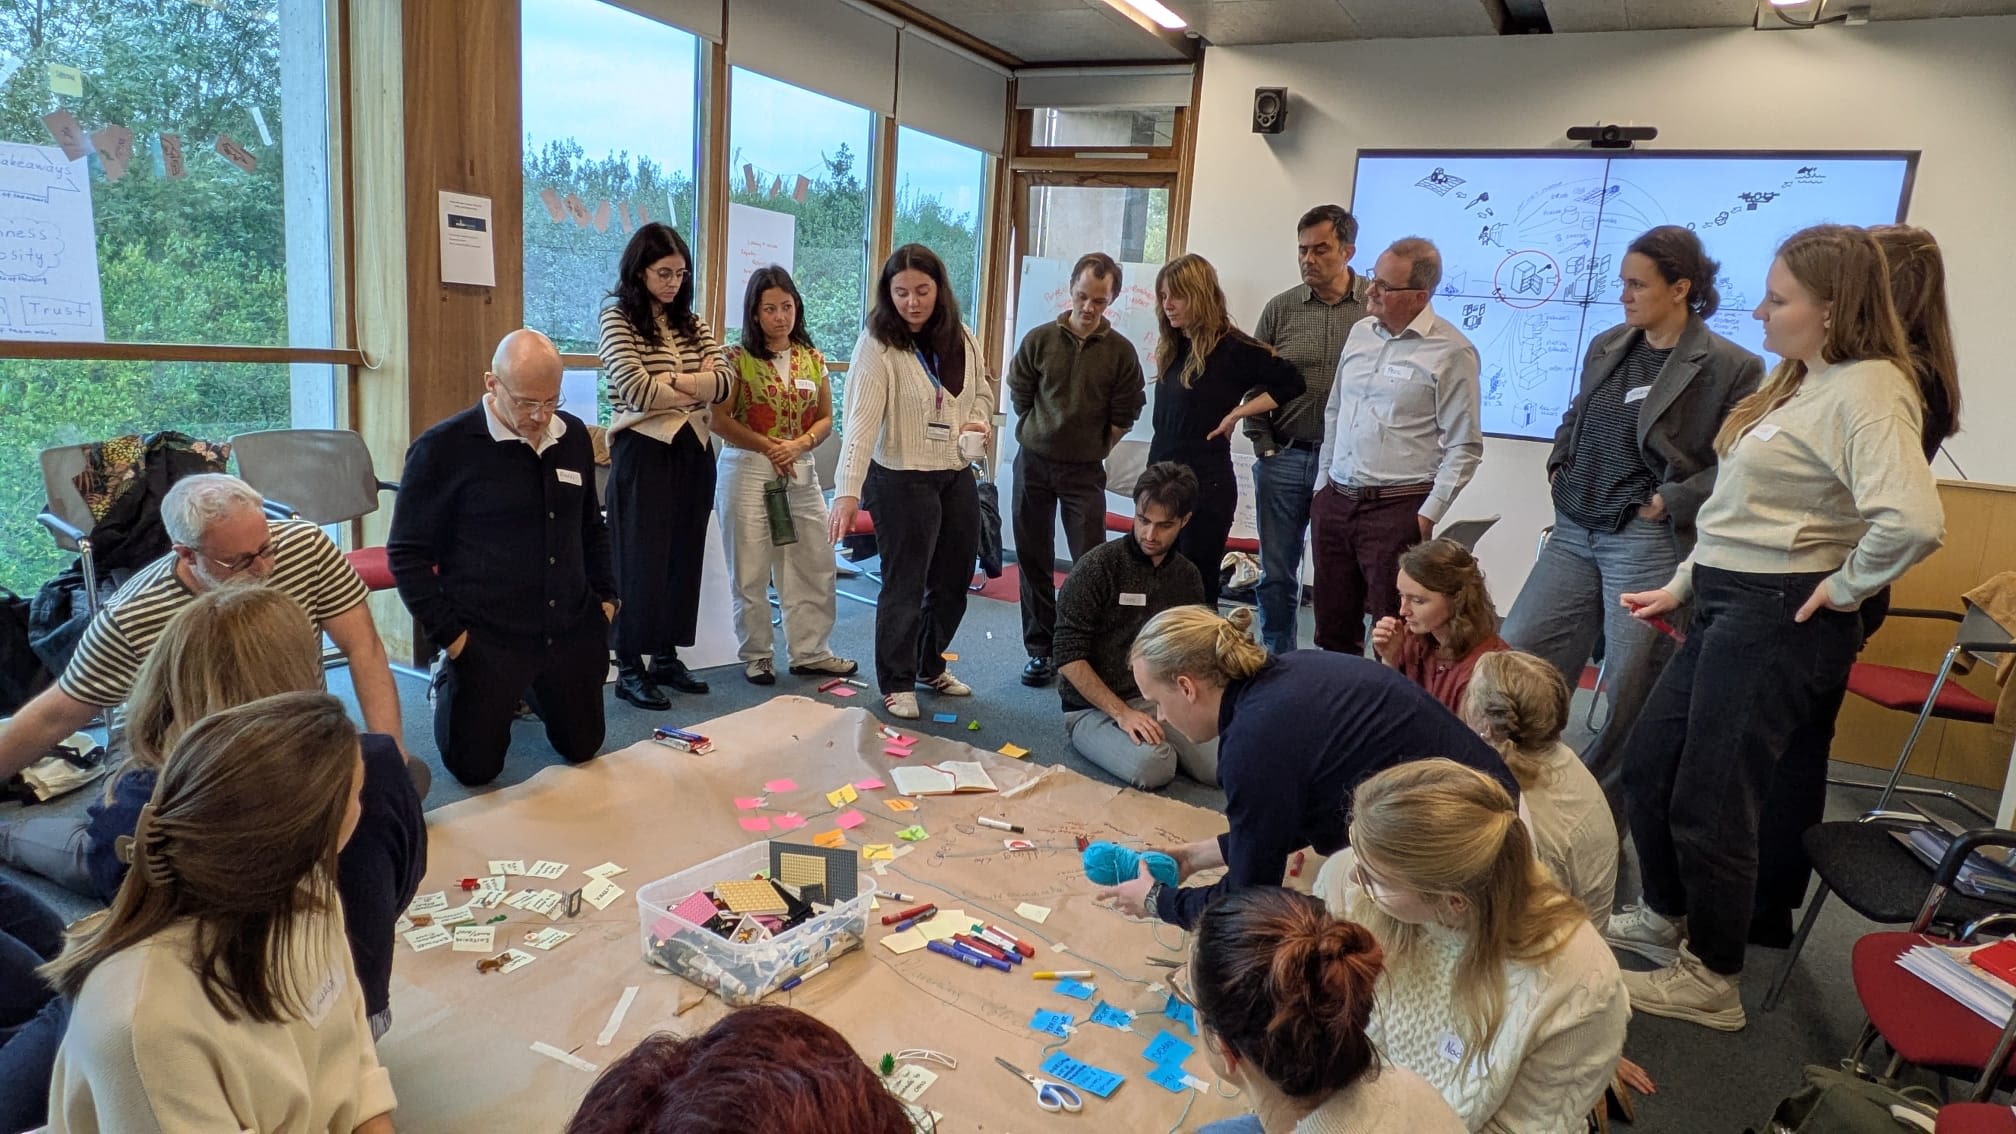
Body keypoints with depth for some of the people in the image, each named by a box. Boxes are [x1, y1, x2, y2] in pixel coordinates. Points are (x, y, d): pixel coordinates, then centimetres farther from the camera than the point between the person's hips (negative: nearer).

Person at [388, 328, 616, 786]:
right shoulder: (444, 448, -14)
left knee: (583, 750, 17)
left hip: (572, 632, 5)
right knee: (475, 769, 8)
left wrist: (606, 596, 9)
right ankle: (450, 686, 37)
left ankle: (520, 692, 44)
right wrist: (449, 634, -12)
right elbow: (407, 555, -9)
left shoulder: (573, 435, 2)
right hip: (486, 641, -4)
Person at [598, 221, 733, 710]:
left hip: (693, 451, 6)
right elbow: (638, 391, -17)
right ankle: (629, 668, 8)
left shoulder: (692, 323, 13)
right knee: (641, 559, -1)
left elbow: (726, 381, 0)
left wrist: (672, 382, -13)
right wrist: (698, 386, -5)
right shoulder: (617, 319, -4)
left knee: (683, 556, 10)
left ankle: (666, 656, 21)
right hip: (643, 453, -6)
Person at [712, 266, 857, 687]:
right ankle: (756, 654, 16)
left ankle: (810, 651, 19)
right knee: (751, 569, 2)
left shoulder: (813, 358, 8)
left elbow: (825, 418, 9)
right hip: (748, 469, -4)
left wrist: (799, 444, -11)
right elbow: (720, 419, -8)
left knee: (814, 564, 7)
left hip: (801, 470, 4)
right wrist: (768, 446, -16)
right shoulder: (738, 357, -4)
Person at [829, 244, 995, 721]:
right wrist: (848, 491, -34)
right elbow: (861, 420, -24)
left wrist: (977, 423, -4)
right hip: (903, 480, -6)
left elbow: (983, 392, 19)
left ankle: (930, 666, 36)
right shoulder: (877, 344, -16)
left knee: (954, 580, 15)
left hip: (958, 476, 6)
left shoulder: (963, 339, 2)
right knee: (905, 584, 2)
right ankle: (896, 683, 19)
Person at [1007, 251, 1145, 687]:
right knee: (1034, 562, 7)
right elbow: (1019, 396, 8)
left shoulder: (1120, 351, -3)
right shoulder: (1040, 340, -2)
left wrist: (1093, 449, 3)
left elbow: (1124, 416, 3)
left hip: (1084, 471, -1)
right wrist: (1042, 436, 8)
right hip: (1033, 463, 2)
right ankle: (1040, 650, 18)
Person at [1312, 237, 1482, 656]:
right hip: (1334, 501, 7)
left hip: (1397, 509, -6)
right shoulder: (1361, 332, 11)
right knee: (1332, 628, 13)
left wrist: (1428, 515, -12)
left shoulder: (1451, 351, -9)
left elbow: (1464, 448, -8)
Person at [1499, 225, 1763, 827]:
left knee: (1630, 689, 4)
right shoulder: (1606, 346, 10)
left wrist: (1672, 501, -15)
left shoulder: (1730, 367, -9)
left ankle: (1601, 814, 21)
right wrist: (1559, 466, 10)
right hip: (1574, 532, 7)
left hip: (1647, 542, -6)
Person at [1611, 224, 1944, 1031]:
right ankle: (1666, 919, 38)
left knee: (1710, 799, 0)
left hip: (1779, 621, -10)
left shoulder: (1866, 393, -19)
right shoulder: (1798, 384, 13)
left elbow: (1912, 521, -34)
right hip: (1727, 605, 10)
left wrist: (1845, 587, -19)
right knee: (1648, 762, 17)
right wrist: (1682, 584, 18)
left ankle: (1711, 982, 19)